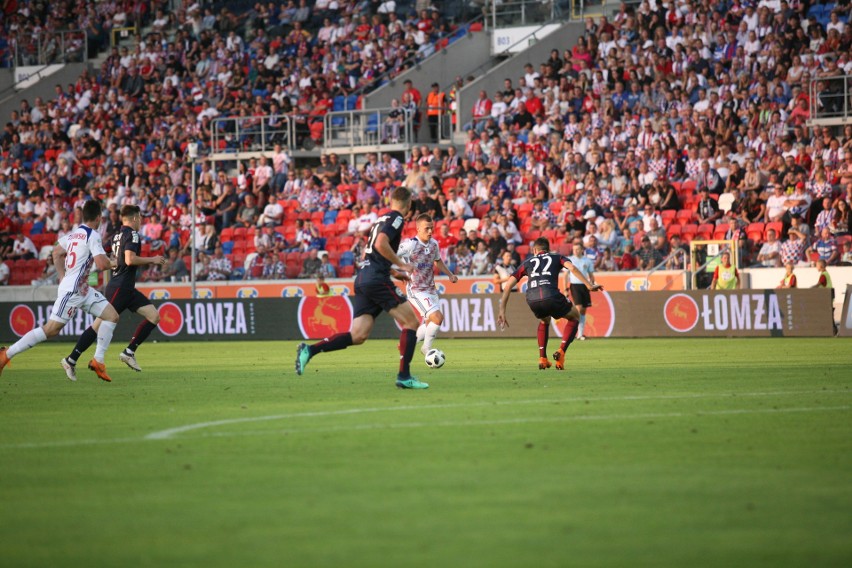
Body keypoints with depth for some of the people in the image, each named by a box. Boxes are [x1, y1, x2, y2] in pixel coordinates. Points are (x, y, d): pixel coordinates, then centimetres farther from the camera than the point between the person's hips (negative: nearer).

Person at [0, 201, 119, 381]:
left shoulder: (74, 234, 12)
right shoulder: (93, 235, -14)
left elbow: (57, 253, 24)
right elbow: (101, 264, -22)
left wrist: (63, 277, 24)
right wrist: (112, 263, -1)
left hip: (83, 290, 10)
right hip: (72, 290, -10)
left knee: (112, 316, 5)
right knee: (51, 330, -9)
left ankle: (98, 361, 5)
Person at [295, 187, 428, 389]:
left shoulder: (381, 219, 23)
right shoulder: (396, 219, -4)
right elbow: (381, 244, -20)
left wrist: (392, 271, 30)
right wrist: (401, 265, -10)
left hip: (362, 279, 8)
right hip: (377, 279, -8)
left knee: (358, 336, 2)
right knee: (411, 323, -2)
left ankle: (309, 350, -8)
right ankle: (404, 376, -6)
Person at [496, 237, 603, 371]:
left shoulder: (527, 263, 30)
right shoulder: (557, 258, 26)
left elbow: (508, 285, 24)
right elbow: (572, 267, 3)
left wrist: (502, 311, 26)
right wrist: (589, 285, -3)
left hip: (532, 300, 3)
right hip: (551, 297, -3)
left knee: (544, 321, 37)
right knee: (575, 317, 26)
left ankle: (542, 359, 25)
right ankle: (561, 352, 8)